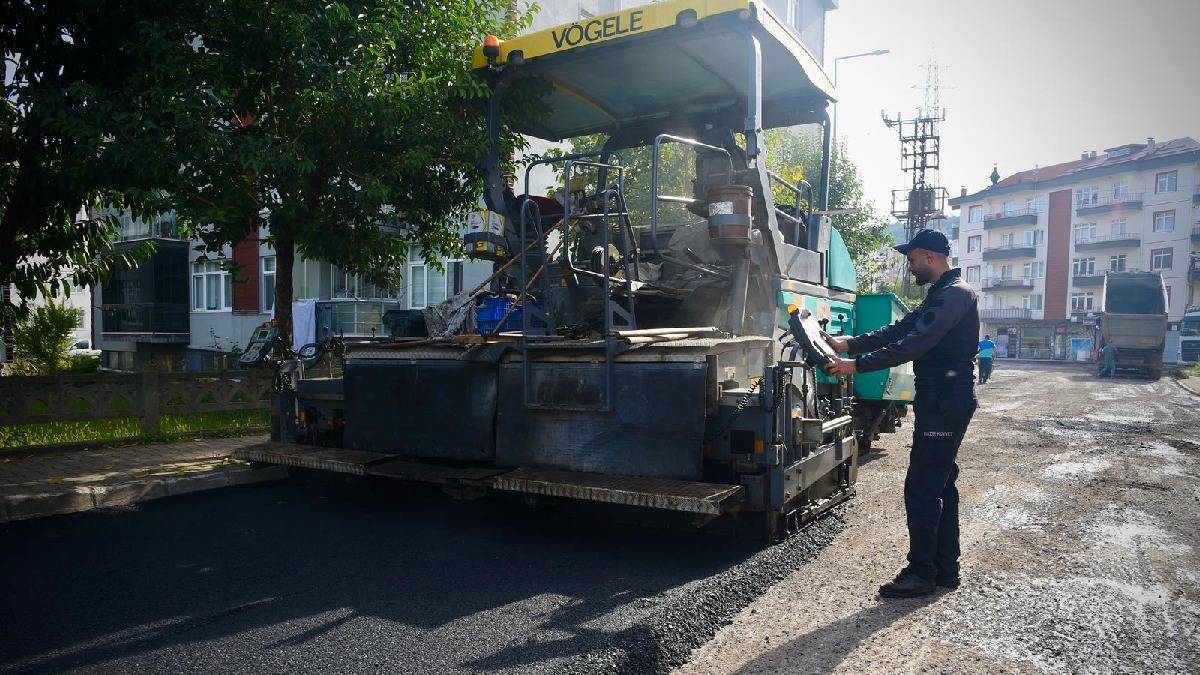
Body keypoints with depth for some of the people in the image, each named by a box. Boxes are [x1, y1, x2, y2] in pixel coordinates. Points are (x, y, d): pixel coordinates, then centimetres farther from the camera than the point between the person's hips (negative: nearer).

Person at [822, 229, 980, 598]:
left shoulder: (955, 295, -16)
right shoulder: (941, 295, 18)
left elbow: (914, 344, -25)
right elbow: (901, 329, 15)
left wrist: (857, 365, -24)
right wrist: (849, 344, 6)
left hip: (944, 403, -11)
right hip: (943, 401, 11)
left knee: (921, 488, -6)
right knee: (941, 484, 14)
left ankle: (921, 573, 2)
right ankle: (945, 568, 22)